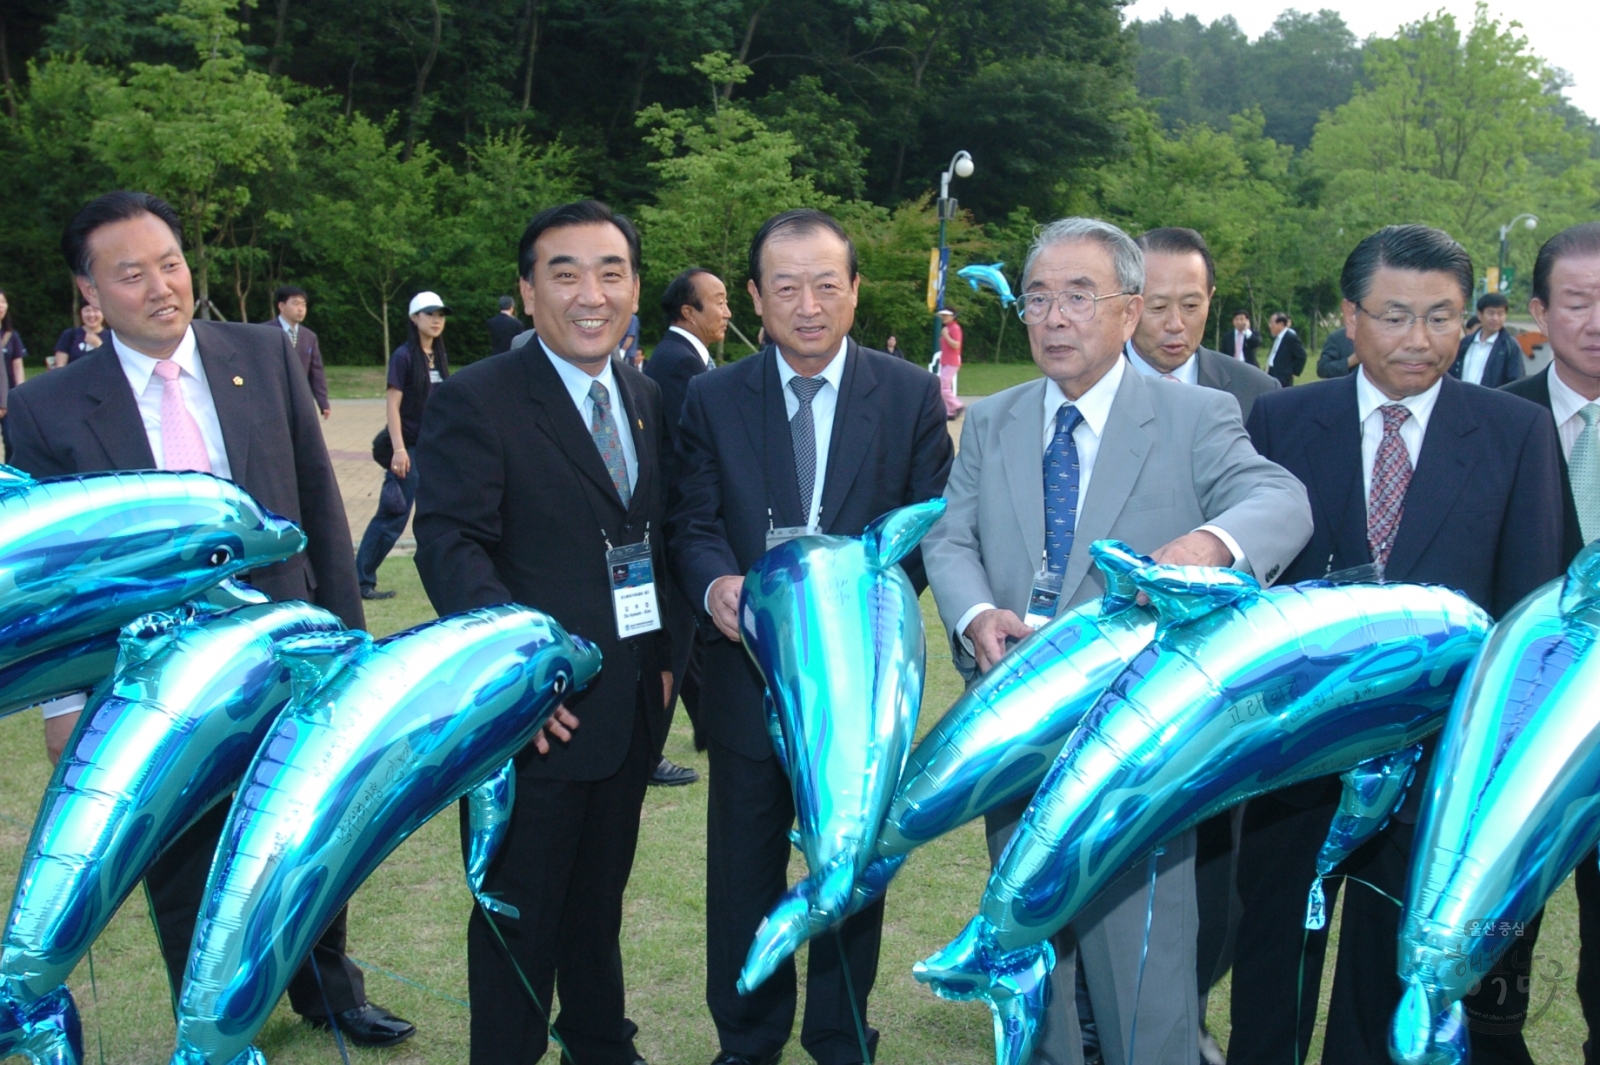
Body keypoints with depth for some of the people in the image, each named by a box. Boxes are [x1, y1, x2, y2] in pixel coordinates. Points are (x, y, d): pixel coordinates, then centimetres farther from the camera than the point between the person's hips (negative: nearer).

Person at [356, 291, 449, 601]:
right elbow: (392, 405, -13)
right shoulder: (404, 356, -9)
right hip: (410, 448, -7)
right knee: (393, 517, -4)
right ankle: (360, 581, 4)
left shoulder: (439, 357, 10)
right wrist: (398, 449, -20)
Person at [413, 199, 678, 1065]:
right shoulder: (475, 401, -12)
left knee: (600, 897, 22)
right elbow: (449, 546, -19)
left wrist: (664, 656, 9)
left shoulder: (646, 399, 10)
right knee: (520, 914, 8)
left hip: (631, 706, 6)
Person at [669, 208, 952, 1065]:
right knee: (744, 867, 12)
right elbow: (695, 523, 0)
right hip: (749, 667, 1)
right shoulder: (713, 399, 2)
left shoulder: (911, 395, 0)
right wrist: (717, 585, -22)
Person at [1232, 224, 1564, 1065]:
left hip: (1438, 751, 0)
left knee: (1394, 965, 15)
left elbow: (1529, 605, -1)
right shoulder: (1280, 420, -1)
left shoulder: (1518, 433, -1)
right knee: (1274, 955, 15)